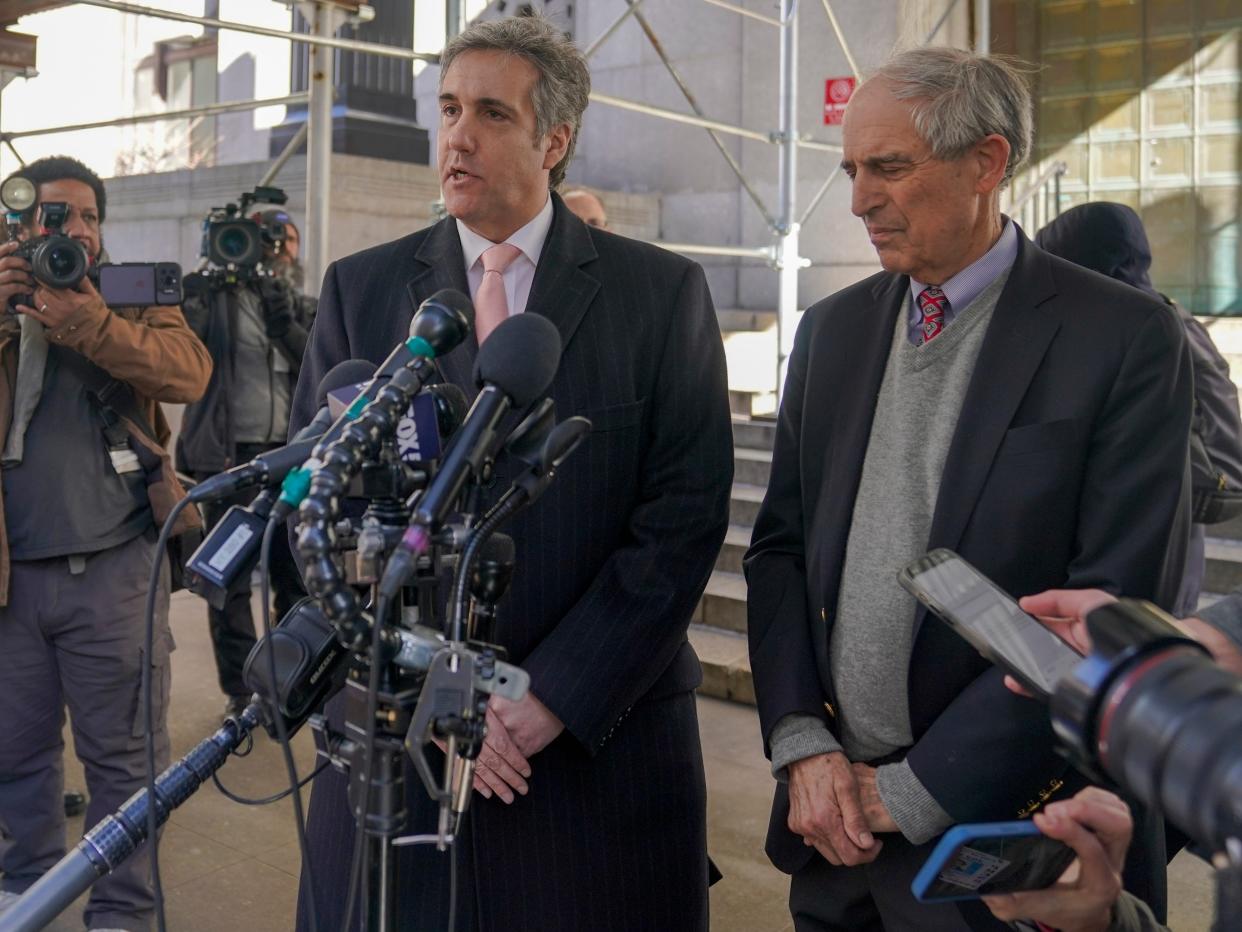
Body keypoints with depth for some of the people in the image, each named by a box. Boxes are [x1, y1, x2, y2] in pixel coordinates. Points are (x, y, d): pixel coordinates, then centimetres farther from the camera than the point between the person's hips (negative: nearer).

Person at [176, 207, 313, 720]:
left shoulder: (304, 308, 16)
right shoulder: (219, 297, 6)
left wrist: (285, 326, -14)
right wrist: (208, 277, -17)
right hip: (229, 451, -2)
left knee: (297, 574, 3)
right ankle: (240, 691, 9)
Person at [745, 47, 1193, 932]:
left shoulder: (1124, 339, -11)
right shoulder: (832, 329, 5)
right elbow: (781, 547, 7)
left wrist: (915, 792, -14)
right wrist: (803, 745, -5)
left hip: (1002, 824, -4)